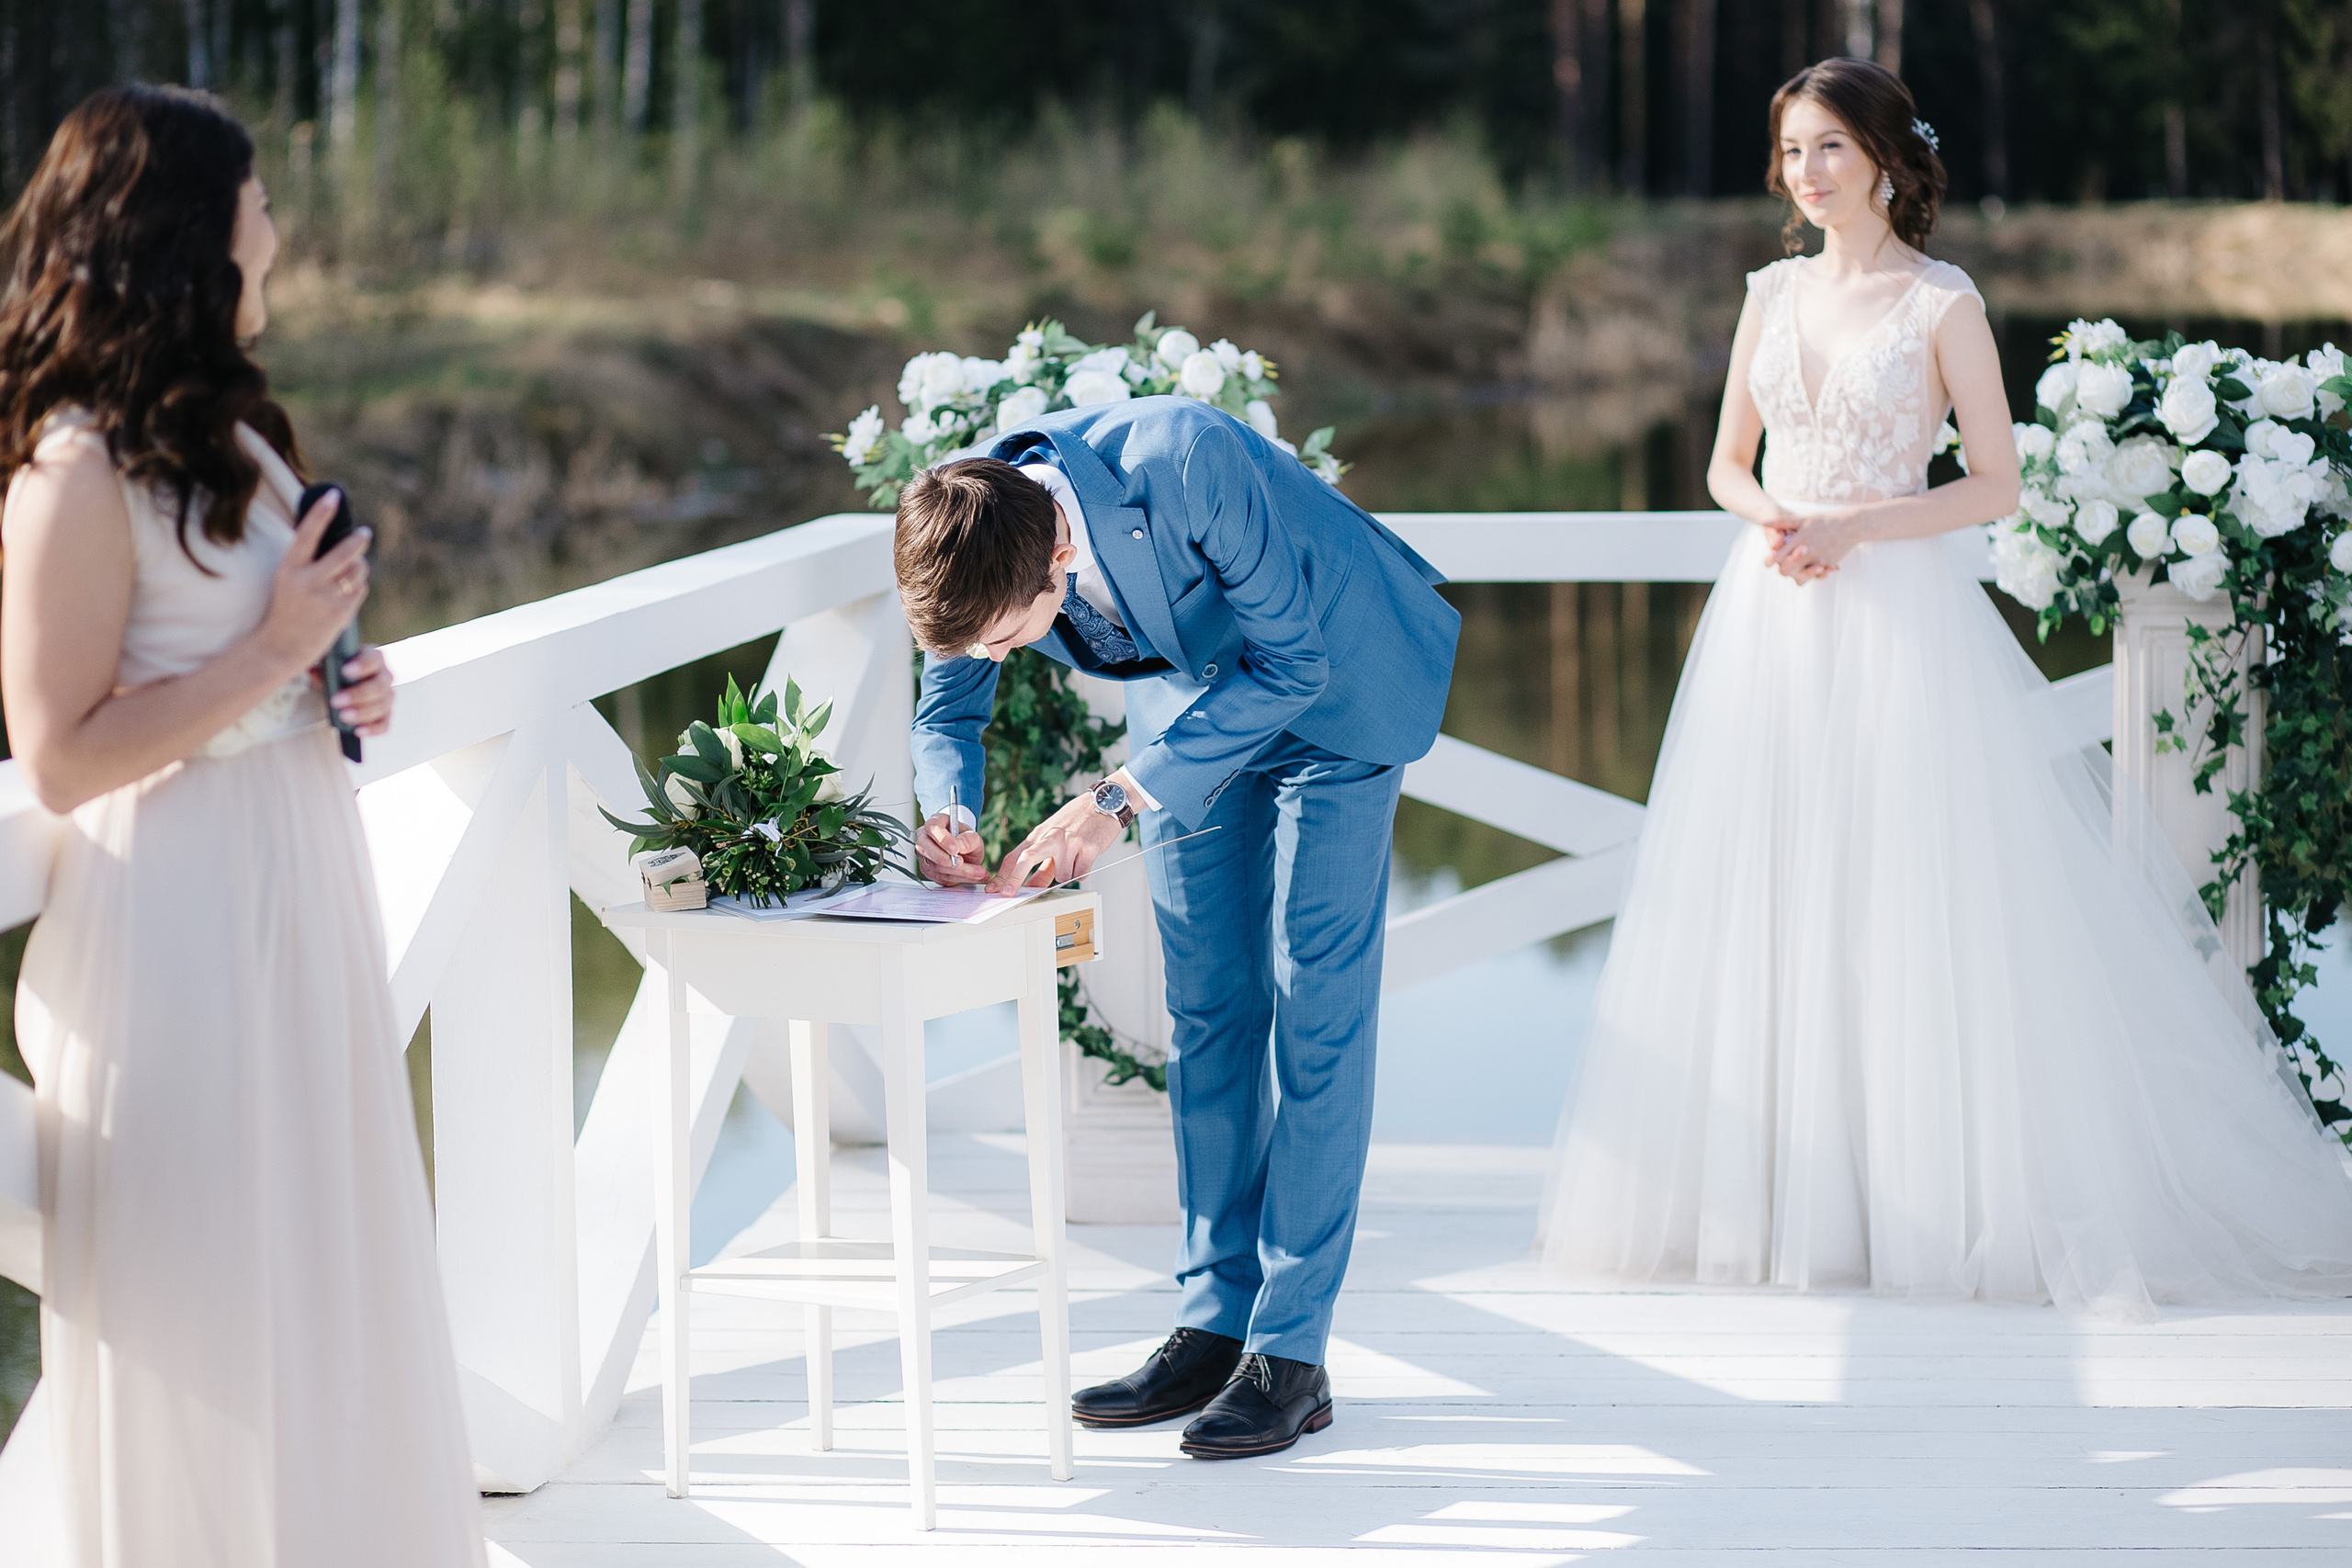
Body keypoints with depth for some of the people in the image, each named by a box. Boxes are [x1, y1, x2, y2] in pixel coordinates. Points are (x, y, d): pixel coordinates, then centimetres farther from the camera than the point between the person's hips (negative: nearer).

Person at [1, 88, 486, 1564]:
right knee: (216, 1302, 2)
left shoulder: (225, 429, 10)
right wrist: (277, 650, -19)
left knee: (330, 1252, 17)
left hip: (302, 885, 9)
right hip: (189, 908, -9)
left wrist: (346, 681, 5)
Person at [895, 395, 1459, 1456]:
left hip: (1331, 682, -5)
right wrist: (949, 811, -26)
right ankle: (1215, 1325, 10)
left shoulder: (1183, 467, -40)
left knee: (1313, 1004, -8)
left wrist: (1119, 802, -34)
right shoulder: (973, 541, -22)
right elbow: (949, 704, -4)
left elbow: (1289, 662, -30)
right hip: (1197, 696, 6)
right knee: (1207, 1007, 4)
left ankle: (1291, 1355, -7)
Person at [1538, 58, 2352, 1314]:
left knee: (1915, 910, -6)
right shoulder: (1773, 294, 11)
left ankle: (1938, 1202, 2)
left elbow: (1996, 485, -5)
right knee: (1767, 912, 4)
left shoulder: (1941, 304, -3)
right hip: (1772, 620, 5)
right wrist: (1772, 518, -5)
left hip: (1900, 619, -5)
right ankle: (1783, 1196, 11)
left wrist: (1849, 528, -14)